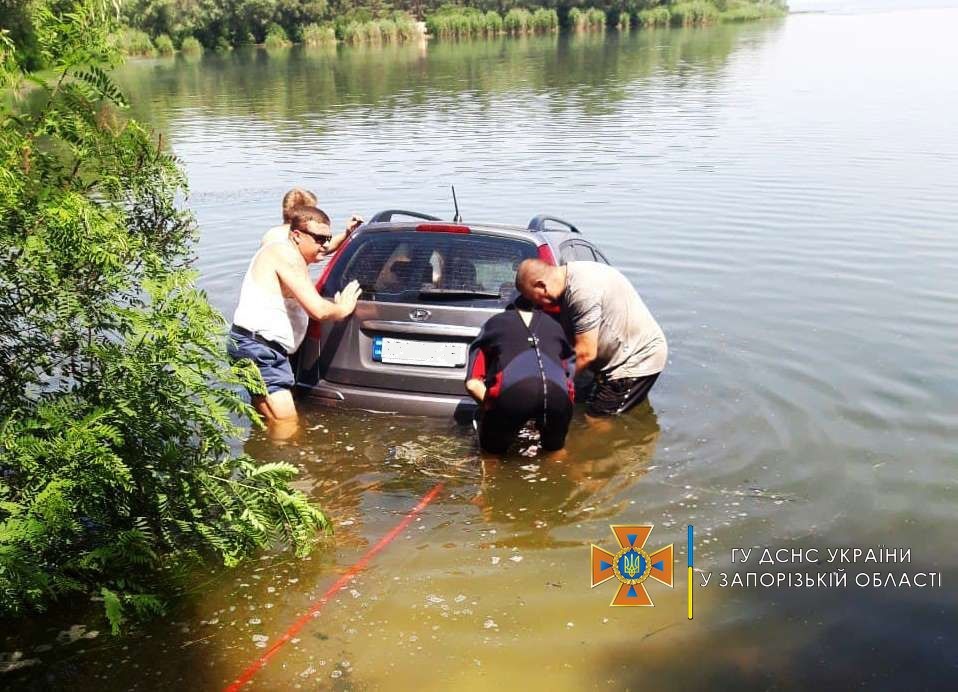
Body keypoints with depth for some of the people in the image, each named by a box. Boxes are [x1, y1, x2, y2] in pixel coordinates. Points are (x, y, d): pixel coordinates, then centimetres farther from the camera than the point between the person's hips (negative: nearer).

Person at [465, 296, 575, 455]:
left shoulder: (495, 322, 29)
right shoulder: (554, 325, 36)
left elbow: (473, 383, 21)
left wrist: (491, 405, 36)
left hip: (511, 392, -2)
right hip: (558, 394, 2)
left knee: (493, 446, 27)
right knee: (554, 445, 33)